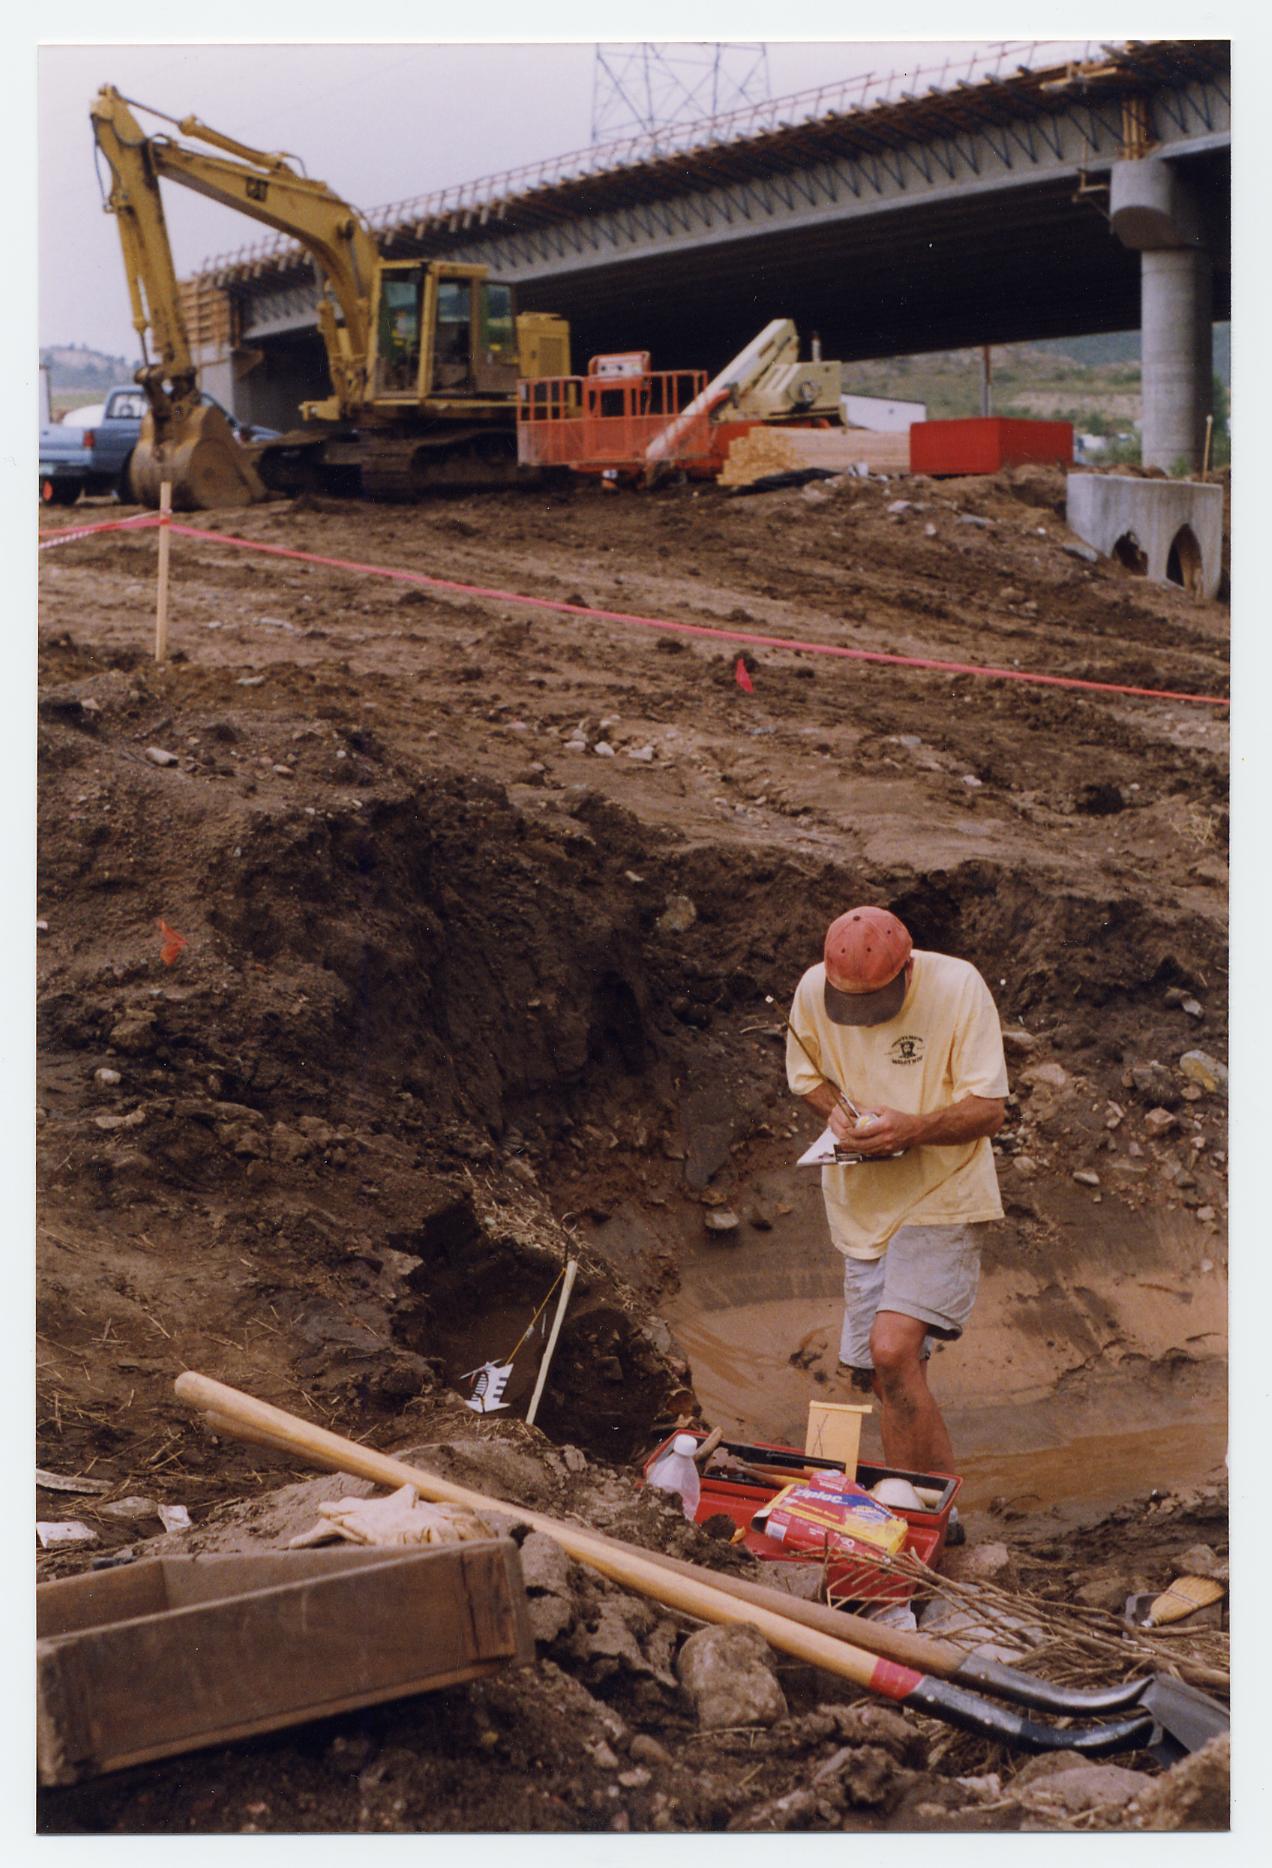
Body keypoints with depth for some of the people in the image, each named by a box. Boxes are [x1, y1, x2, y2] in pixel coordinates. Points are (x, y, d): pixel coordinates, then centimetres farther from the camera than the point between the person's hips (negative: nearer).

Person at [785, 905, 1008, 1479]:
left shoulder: (957, 987, -17)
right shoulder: (813, 991, -7)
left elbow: (990, 1110, -15)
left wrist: (913, 1128, -32)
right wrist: (835, 1111, -11)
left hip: (941, 1196, -5)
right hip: (862, 1203, 5)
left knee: (892, 1351, -23)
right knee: (875, 1376, 8)